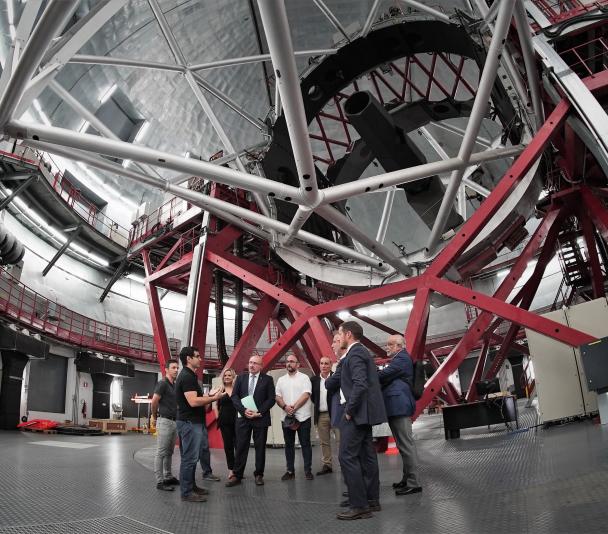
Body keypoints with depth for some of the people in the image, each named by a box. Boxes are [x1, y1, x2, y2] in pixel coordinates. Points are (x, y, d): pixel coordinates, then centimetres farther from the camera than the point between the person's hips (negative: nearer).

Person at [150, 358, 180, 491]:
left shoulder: (175, 386, 14)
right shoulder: (163, 383, -11)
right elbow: (154, 402, -14)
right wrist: (155, 417, 0)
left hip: (174, 422, 8)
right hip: (165, 421, -8)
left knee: (169, 452, 15)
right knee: (161, 453, -4)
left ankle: (168, 477, 23)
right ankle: (160, 481, -1)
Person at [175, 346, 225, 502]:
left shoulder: (188, 376, 15)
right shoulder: (187, 376, -18)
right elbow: (193, 401, -27)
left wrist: (209, 395, 9)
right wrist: (214, 398, -18)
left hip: (194, 422, 11)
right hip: (190, 423, -11)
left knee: (191, 457, 16)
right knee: (189, 457, -4)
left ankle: (191, 486, 25)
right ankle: (186, 492, 4)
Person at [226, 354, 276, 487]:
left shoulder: (267, 379, 2)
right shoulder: (241, 377, 8)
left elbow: (271, 399, -3)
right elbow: (234, 396, 3)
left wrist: (259, 412, -13)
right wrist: (244, 410, -11)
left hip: (260, 418, -1)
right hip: (243, 417, 2)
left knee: (260, 447, 5)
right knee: (241, 447, 3)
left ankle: (259, 475, 17)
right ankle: (237, 476, 10)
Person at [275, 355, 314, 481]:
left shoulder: (304, 378, -1)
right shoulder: (281, 380, 12)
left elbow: (306, 395, -11)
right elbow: (277, 397, 5)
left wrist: (294, 407, -16)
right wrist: (285, 407, -14)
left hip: (303, 417, -4)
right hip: (286, 417, 4)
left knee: (305, 443, 1)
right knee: (289, 444, 8)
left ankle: (308, 470, 8)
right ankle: (290, 471, 16)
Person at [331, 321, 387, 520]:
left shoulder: (355, 353, -15)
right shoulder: (359, 352, 17)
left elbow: (360, 385, -25)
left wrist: (349, 410, -18)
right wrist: (343, 359, 14)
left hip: (357, 413, -11)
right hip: (363, 412, 11)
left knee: (347, 457, -8)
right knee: (366, 456, 13)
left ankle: (359, 506, -5)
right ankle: (372, 500, 20)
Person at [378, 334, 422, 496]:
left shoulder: (402, 358, -12)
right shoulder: (399, 359, 21)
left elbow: (382, 375, -17)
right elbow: (387, 379, 18)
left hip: (399, 408, -11)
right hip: (397, 408, 11)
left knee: (406, 445, -8)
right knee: (404, 445, 16)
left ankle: (413, 483, -5)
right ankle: (407, 479, 26)